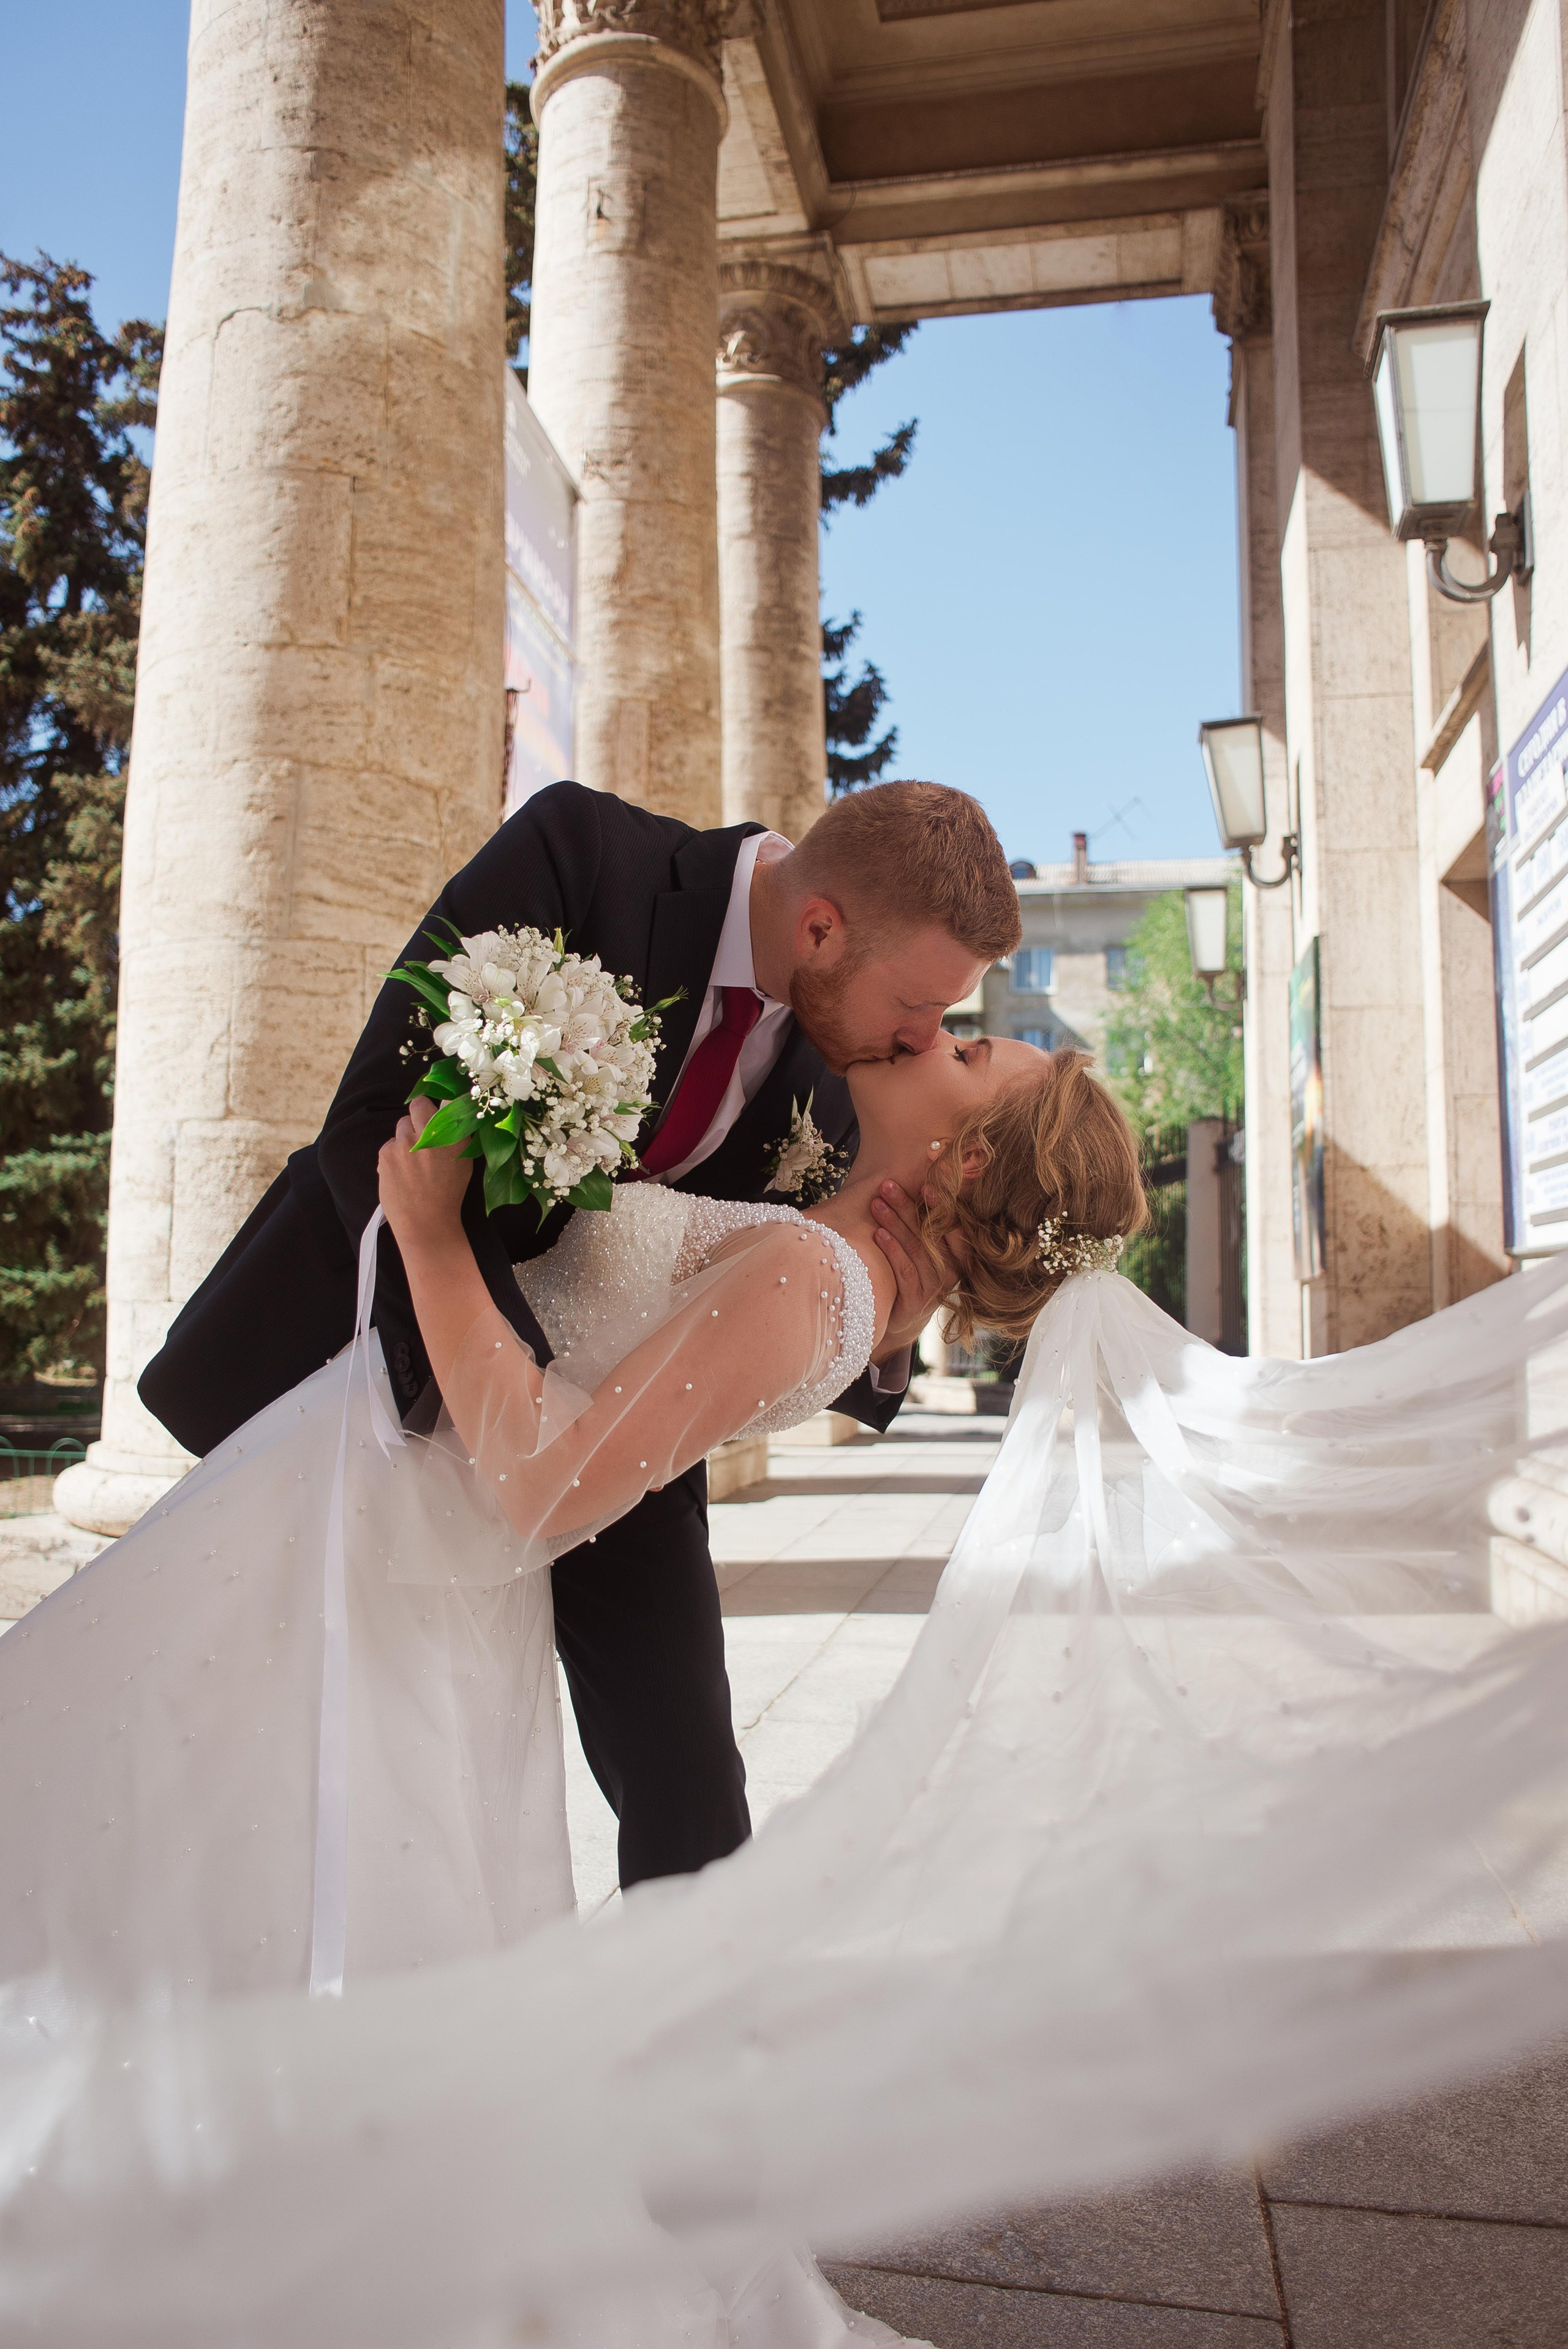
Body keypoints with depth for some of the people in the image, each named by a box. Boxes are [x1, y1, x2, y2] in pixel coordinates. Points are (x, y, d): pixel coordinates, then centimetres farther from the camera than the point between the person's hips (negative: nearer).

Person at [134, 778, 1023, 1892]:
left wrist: (883, 1341, -25)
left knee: (683, 1770, -1)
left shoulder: (836, 1071, -10)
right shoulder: (577, 848, -24)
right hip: (384, 1331, -2)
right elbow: (381, 1123, -30)